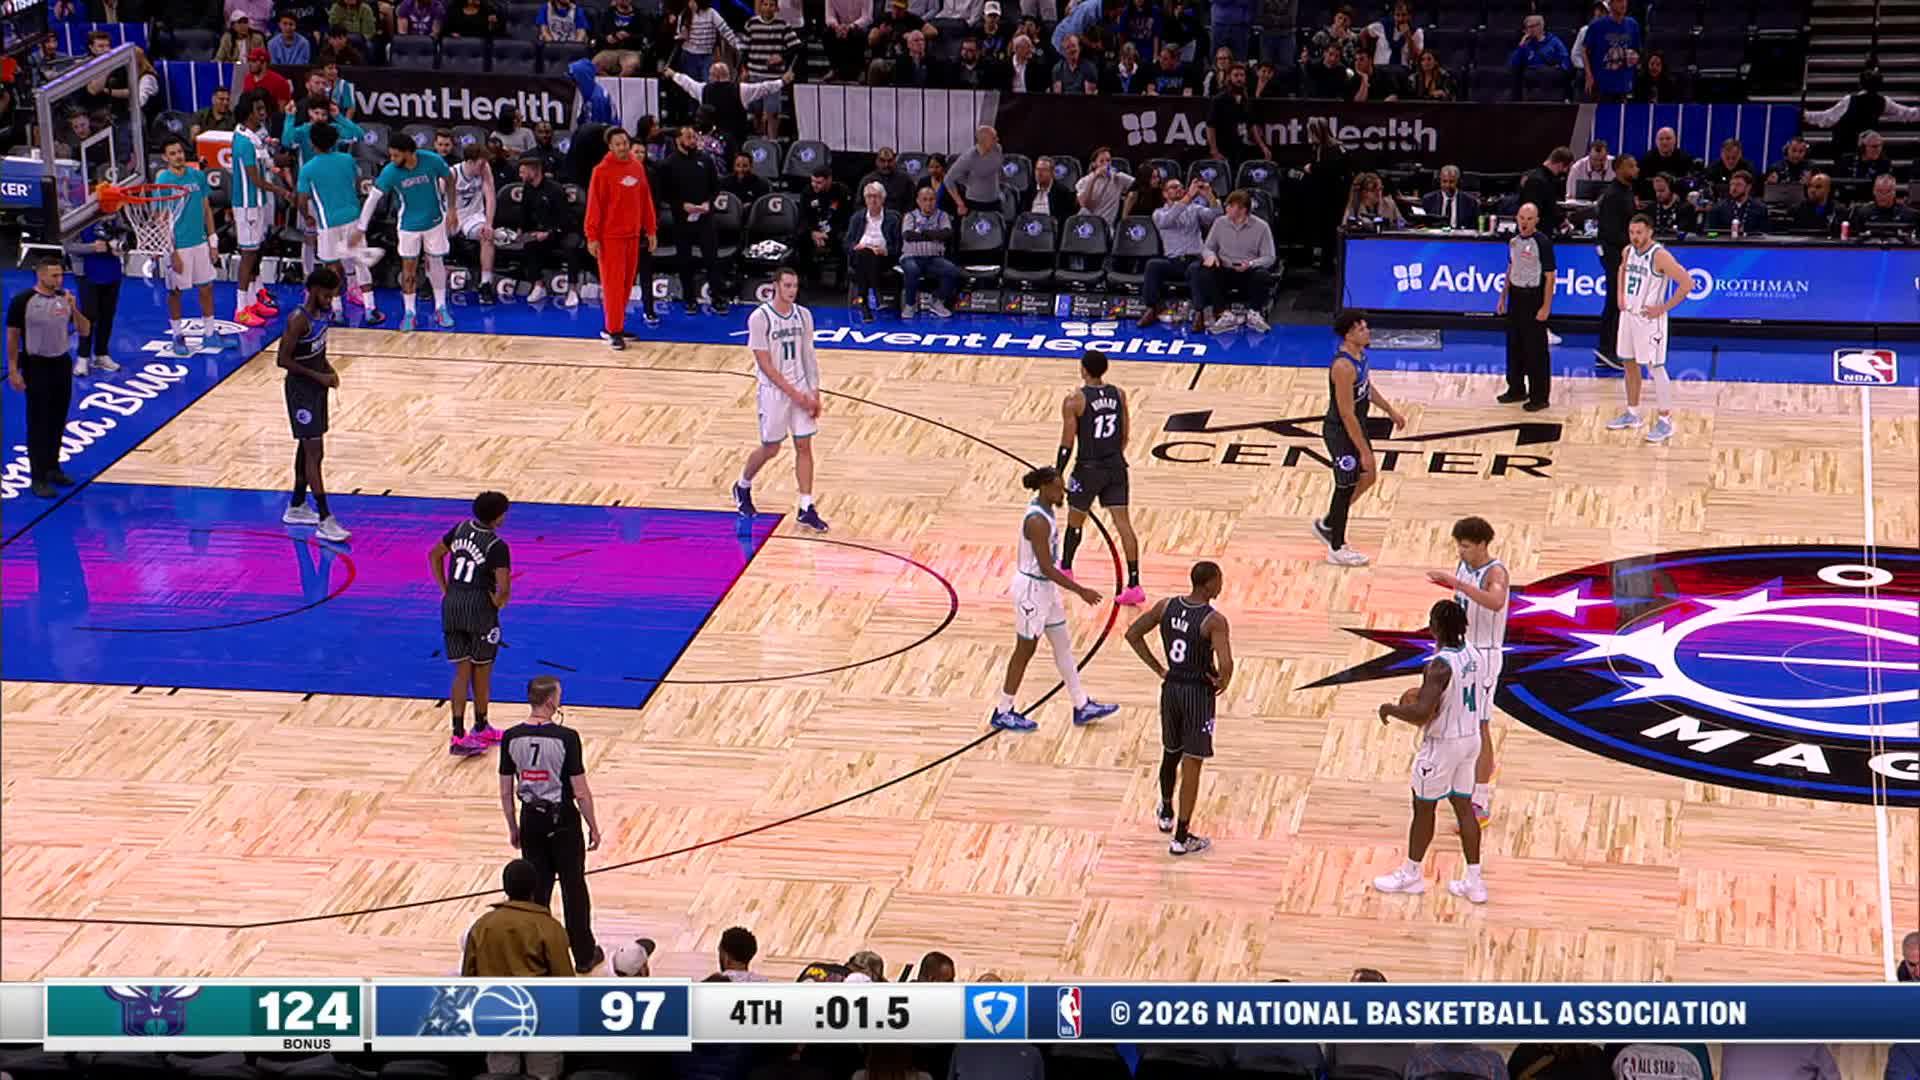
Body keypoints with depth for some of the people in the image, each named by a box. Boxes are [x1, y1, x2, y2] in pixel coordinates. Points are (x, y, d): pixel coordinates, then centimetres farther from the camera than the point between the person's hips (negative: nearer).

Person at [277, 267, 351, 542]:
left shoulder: (324, 313, 3)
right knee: (314, 452, -9)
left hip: (316, 387, 9)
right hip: (301, 390, -9)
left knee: (307, 447, 18)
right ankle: (325, 521, -10)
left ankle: (297, 507, 32)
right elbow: (283, 360, -22)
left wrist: (328, 368, 3)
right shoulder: (299, 320, -24)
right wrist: (318, 376, -20)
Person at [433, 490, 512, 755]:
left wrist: (445, 590, 15)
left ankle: (458, 735, 2)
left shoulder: (461, 529, 3)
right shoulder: (497, 546, -16)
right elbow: (504, 588, -25)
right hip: (479, 607, -5)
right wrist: (497, 603, -3)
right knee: (481, 671, 15)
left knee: (462, 672, 9)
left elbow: (434, 556, 15)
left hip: (452, 604, 5)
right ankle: (480, 728, 29)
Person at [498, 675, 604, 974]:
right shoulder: (566, 738, -19)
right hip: (563, 820, -3)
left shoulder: (511, 738, -7)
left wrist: (513, 828, 14)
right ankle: (584, 955, 21)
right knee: (574, 888, 11)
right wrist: (593, 827, -1)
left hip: (531, 819, 3)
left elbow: (506, 792, 1)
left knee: (537, 890, 12)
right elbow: (581, 792, -14)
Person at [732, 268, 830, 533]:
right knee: (770, 449, 6)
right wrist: (794, 393, -18)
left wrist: (814, 392, 1)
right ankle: (743, 486, 34)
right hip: (773, 391, -5)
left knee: (804, 446, 1)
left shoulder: (803, 315, 2)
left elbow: (808, 356, 9)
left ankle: (806, 509, 5)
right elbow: (765, 364, -16)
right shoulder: (760, 318, -15)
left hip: (801, 388, 5)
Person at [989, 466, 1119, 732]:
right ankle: (1003, 713, 16)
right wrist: (1080, 591, -24)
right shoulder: (1037, 521, -26)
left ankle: (1082, 706, 25)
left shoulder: (1045, 511, 3)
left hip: (1045, 587, 9)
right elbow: (1046, 567, -27)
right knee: (1025, 650, 4)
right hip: (1032, 588, -9)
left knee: (1063, 645, 16)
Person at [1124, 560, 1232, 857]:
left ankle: (1166, 813, 47)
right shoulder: (1213, 620, -20)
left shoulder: (1166, 606, -3)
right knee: (1191, 765, 1)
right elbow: (1225, 663, -29)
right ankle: (1181, 838, 3)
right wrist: (1223, 682, -7)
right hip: (1198, 693, -6)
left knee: (1170, 754, 27)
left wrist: (1157, 668, 8)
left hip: (1170, 687, 6)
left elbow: (1132, 634, 4)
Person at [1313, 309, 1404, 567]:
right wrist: (1364, 451, -25)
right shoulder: (1343, 367, -30)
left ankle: (1326, 524, 37)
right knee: (1346, 487, 4)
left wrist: (1391, 411, 24)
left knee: (1367, 478, 21)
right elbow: (1346, 414, -28)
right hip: (1341, 432, -10)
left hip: (1355, 427, 10)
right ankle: (1337, 549, 20)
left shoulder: (1360, 354, 0)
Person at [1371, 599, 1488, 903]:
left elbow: (1421, 713, -33)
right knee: (1464, 807, 14)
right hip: (1471, 739, 8)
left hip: (1442, 744, -8)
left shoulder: (1439, 666, -27)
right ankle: (1474, 881, 17)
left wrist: (1390, 709, -16)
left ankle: (1411, 875, 25)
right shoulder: (1475, 655, -1)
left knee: (1423, 808, 10)